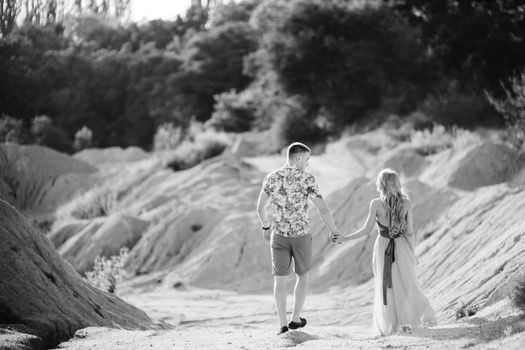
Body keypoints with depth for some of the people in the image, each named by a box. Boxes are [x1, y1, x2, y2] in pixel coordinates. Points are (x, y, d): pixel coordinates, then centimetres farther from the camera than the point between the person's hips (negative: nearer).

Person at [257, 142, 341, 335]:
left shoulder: (271, 178, 1)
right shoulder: (307, 179, -9)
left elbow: (260, 207, 8)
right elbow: (323, 209, -11)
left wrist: (266, 227, 25)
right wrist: (334, 231, 2)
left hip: (279, 234, 2)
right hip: (301, 234, -2)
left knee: (280, 280, 6)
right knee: (302, 275, 19)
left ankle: (283, 325, 2)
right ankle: (295, 319, 20)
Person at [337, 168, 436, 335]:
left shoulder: (376, 204, -11)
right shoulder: (406, 204, -4)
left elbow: (366, 230, -8)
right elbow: (410, 232, -1)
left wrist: (344, 238, 2)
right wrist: (412, 253, 10)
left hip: (383, 248, -1)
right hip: (402, 247, 1)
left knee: (385, 286, 9)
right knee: (406, 283, 14)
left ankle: (387, 327, 10)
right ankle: (406, 321, 13)